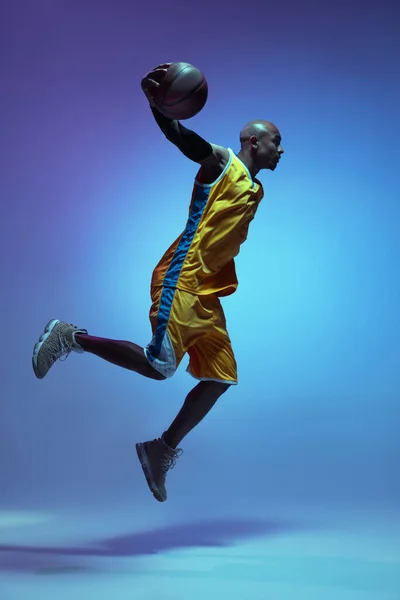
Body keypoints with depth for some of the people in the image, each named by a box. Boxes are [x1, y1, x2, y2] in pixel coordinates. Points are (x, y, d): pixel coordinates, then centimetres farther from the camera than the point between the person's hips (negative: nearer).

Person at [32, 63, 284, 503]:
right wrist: (155, 101, -35)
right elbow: (181, 137, -19)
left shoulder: (254, 191, 22)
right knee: (159, 366, -17)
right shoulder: (221, 162, -2)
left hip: (208, 293, 9)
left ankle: (162, 451, 15)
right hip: (181, 280, -9)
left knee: (222, 379, 5)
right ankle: (70, 338, 1)